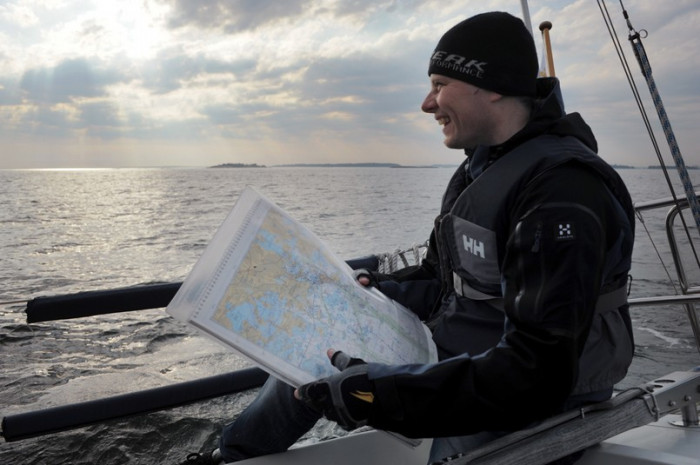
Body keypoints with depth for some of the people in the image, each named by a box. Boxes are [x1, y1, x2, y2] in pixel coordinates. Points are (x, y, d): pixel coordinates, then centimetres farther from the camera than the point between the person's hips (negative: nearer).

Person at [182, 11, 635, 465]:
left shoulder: (562, 191, -25)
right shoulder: (481, 170, 6)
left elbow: (539, 374, -31)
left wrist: (381, 395, -32)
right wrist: (375, 289, 0)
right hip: (456, 364, 8)